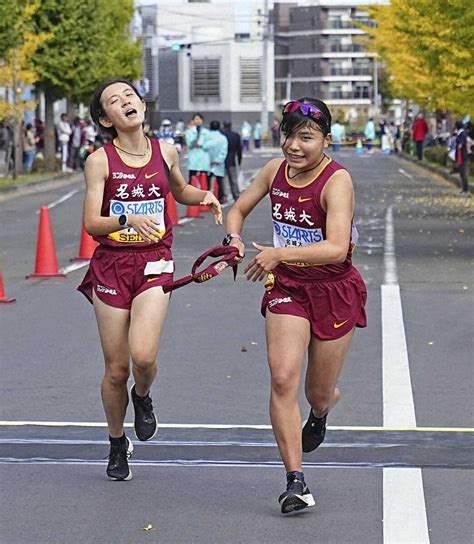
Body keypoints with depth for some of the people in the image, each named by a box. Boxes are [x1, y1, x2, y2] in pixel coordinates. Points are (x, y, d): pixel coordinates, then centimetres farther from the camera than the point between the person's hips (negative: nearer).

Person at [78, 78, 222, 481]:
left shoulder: (166, 153, 4)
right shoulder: (100, 161, -6)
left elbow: (179, 190, 25)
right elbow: (92, 224, -11)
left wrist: (205, 197, 4)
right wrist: (127, 219, -29)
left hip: (154, 263, 1)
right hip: (111, 265, -1)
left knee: (143, 356, -20)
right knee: (116, 369, 4)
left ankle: (142, 398, 17)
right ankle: (117, 445, 27)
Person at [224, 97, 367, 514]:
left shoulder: (337, 181, -21)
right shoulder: (276, 170, -3)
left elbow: (337, 248, -33)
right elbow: (239, 209, 13)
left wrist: (280, 253, -39)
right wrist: (234, 237, -8)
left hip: (335, 293, -3)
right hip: (287, 289, 3)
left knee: (319, 392, 10)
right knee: (283, 379, -15)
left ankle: (319, 416, 50)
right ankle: (296, 481, -11)